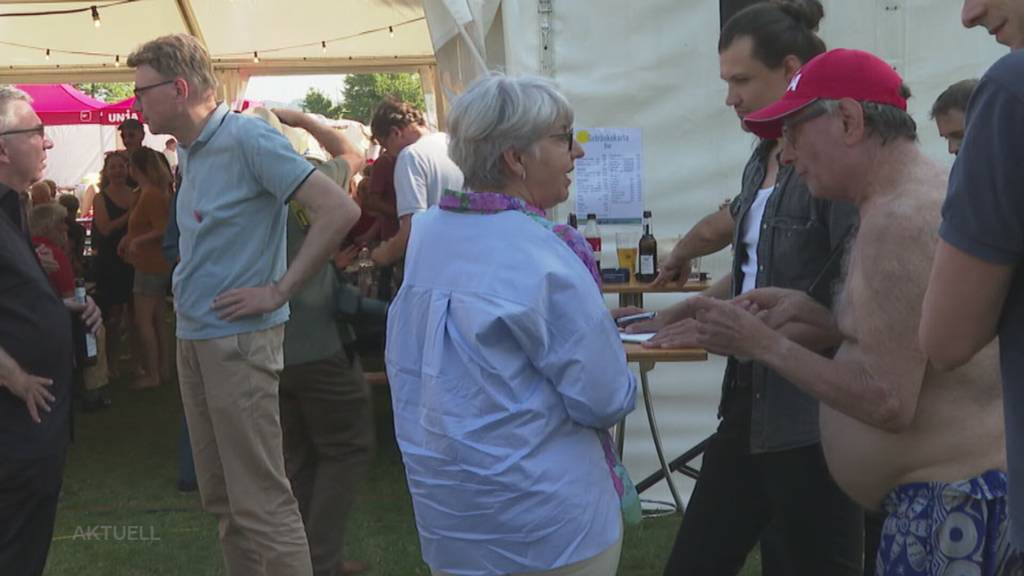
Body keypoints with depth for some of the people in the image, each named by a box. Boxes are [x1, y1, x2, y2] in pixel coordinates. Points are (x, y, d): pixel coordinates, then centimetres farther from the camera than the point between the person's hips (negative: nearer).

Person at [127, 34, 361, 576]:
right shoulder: (188, 150, 12)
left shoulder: (248, 139, -14)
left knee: (261, 501, -6)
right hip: (193, 338, 9)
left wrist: (278, 291, -19)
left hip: (237, 340, -9)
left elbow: (339, 210, -21)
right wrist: (185, 288, 11)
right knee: (220, 496, 15)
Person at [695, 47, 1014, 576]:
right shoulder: (923, 193, 12)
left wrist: (764, 344, -15)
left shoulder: (899, 219, -21)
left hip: (947, 504, -10)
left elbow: (889, 402, -24)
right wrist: (824, 324, 4)